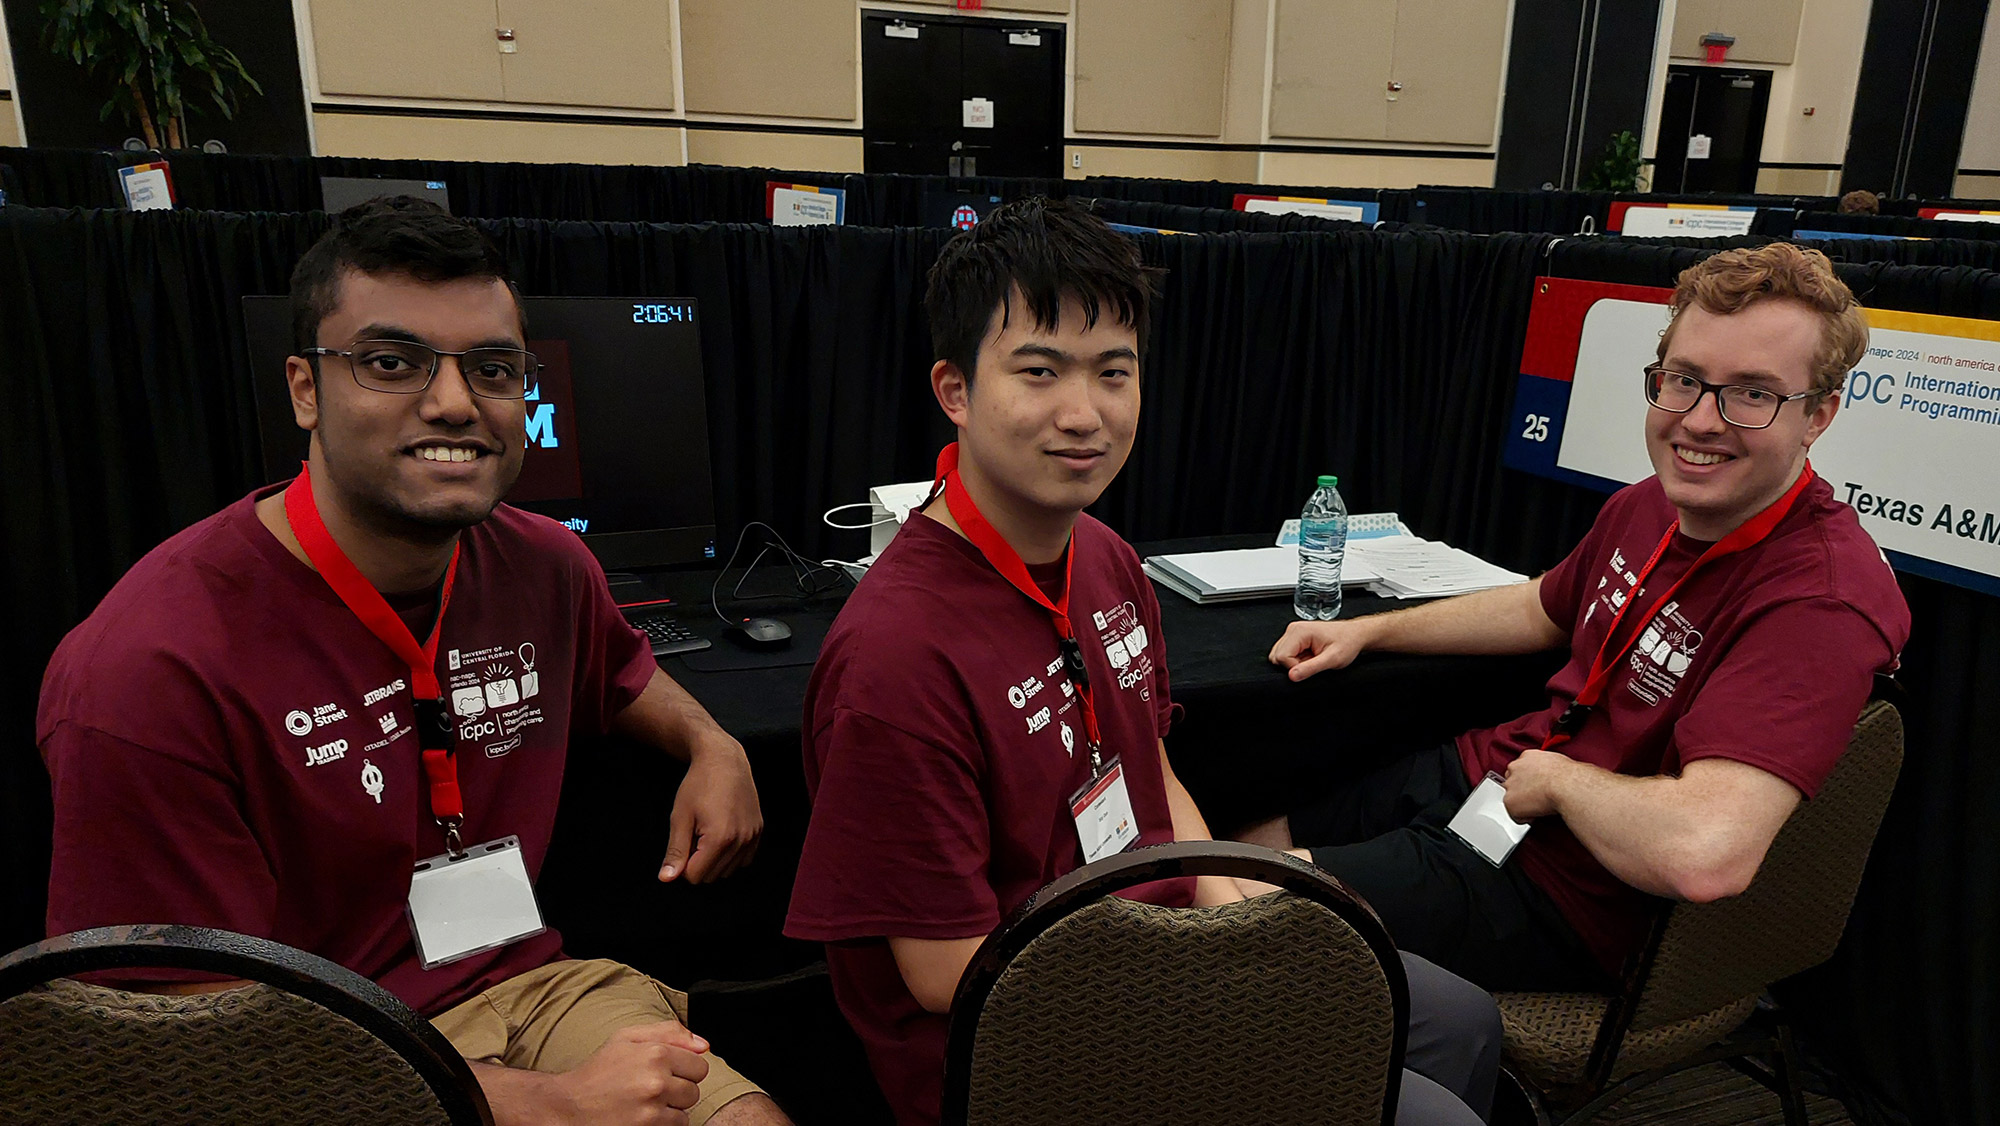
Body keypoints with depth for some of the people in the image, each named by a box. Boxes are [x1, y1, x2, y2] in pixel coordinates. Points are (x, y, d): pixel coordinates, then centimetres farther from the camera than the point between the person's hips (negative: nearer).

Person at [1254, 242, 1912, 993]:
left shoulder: (1819, 597, -29)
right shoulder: (1648, 508, -2)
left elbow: (1702, 855, -41)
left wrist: (1556, 778, -22)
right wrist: (1365, 632, 16)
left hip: (1565, 891, -7)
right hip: (1487, 770, 8)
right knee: (1247, 841, 12)